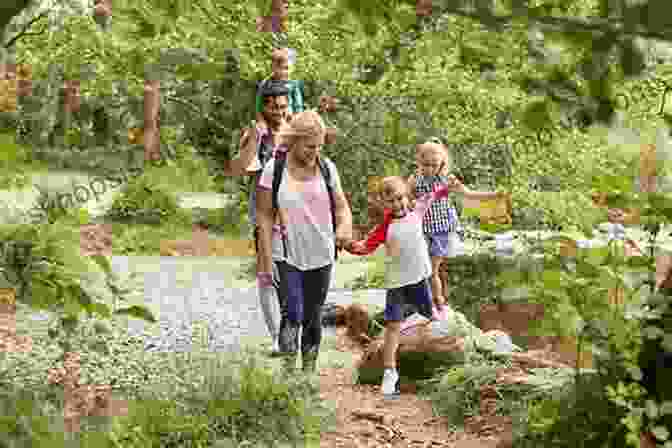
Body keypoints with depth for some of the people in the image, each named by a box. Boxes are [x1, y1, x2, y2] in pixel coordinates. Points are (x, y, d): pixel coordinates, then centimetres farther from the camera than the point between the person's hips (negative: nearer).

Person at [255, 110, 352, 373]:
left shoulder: (326, 167, 0)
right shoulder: (274, 169, -9)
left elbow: (341, 206, 6)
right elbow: (264, 216, -5)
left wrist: (344, 227, -18)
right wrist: (266, 262, -8)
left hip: (320, 256, 3)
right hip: (287, 256, -3)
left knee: (313, 317, 12)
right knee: (292, 314, -15)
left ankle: (309, 369, 24)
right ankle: (289, 369, -9)